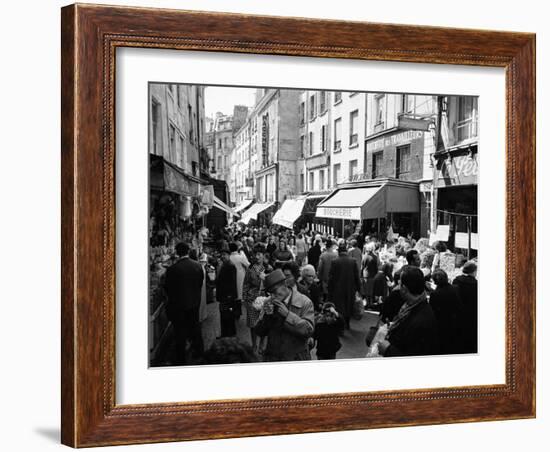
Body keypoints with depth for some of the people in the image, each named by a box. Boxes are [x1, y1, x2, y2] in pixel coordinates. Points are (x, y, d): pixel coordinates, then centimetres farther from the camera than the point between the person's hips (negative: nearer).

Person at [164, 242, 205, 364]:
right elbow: (201, 283, 3)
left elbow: (168, 288, -11)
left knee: (180, 332, 8)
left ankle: (181, 358, 16)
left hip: (179, 304, -4)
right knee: (195, 327, 22)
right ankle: (198, 351, 36)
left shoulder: (173, 269, -22)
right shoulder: (198, 266, -8)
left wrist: (172, 299, 8)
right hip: (195, 303, 4)